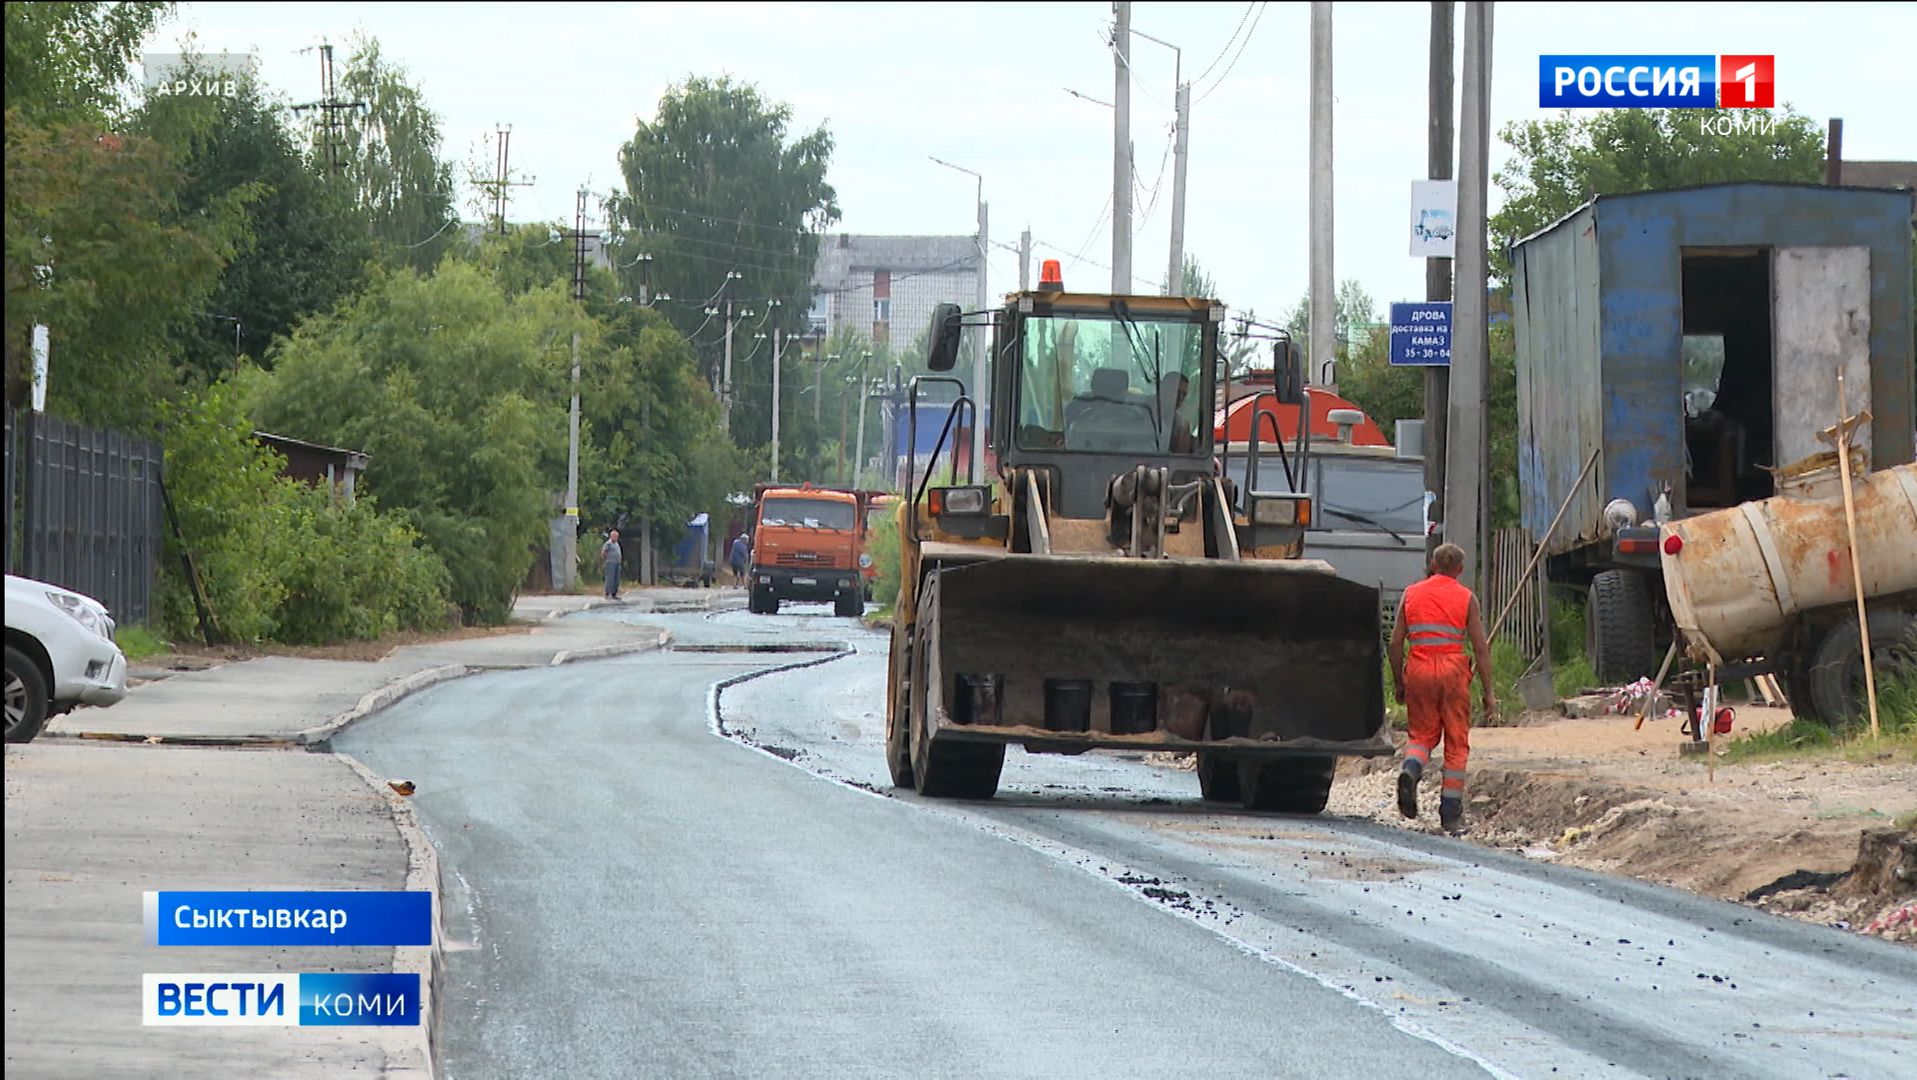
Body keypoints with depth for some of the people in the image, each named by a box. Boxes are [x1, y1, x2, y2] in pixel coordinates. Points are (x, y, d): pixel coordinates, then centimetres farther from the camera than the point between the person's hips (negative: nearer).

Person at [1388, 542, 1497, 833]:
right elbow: (1480, 647, -3)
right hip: (1453, 668, -2)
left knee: (1422, 734, 16)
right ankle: (1450, 814, 6)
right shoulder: (1466, 598, 1)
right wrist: (1488, 692, 1)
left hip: (1419, 667, 2)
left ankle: (1411, 770, -17)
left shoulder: (1411, 594, 7)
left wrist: (1398, 682, 17)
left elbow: (1396, 642, 6)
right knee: (1456, 742, 8)